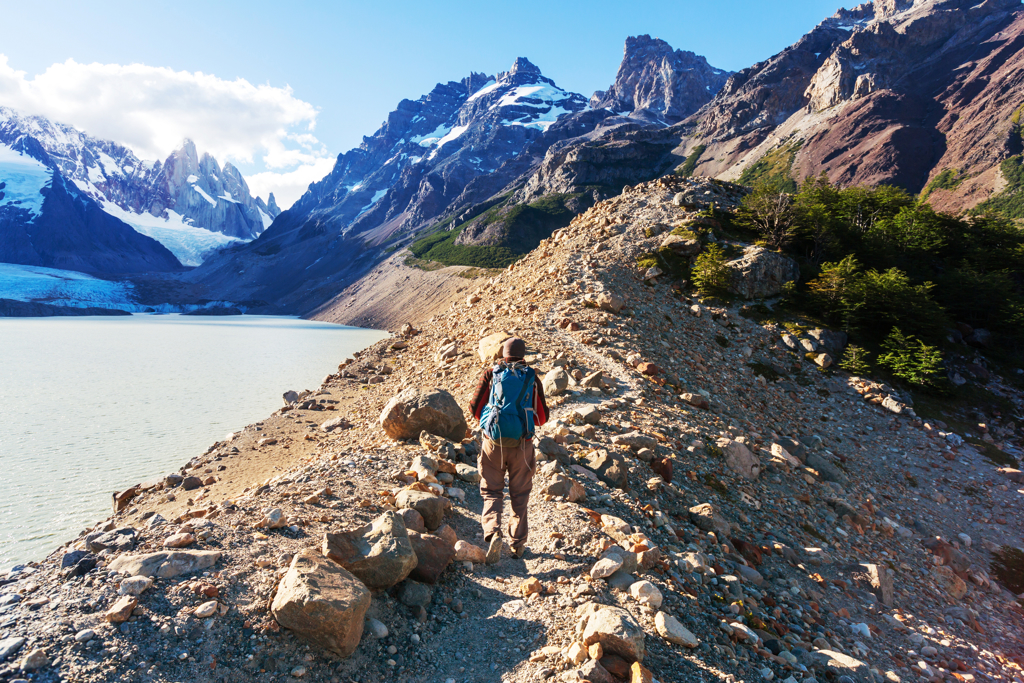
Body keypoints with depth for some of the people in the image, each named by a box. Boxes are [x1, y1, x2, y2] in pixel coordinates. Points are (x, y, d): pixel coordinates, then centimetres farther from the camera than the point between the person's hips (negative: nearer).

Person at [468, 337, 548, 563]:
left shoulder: (490, 374, 2)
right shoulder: (532, 378, 3)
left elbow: (474, 407, 0)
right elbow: (542, 417, 5)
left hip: (493, 442, 0)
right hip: (521, 443, 0)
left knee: (492, 492, 12)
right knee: (520, 494, 15)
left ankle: (492, 532, -10)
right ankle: (518, 543, 20)